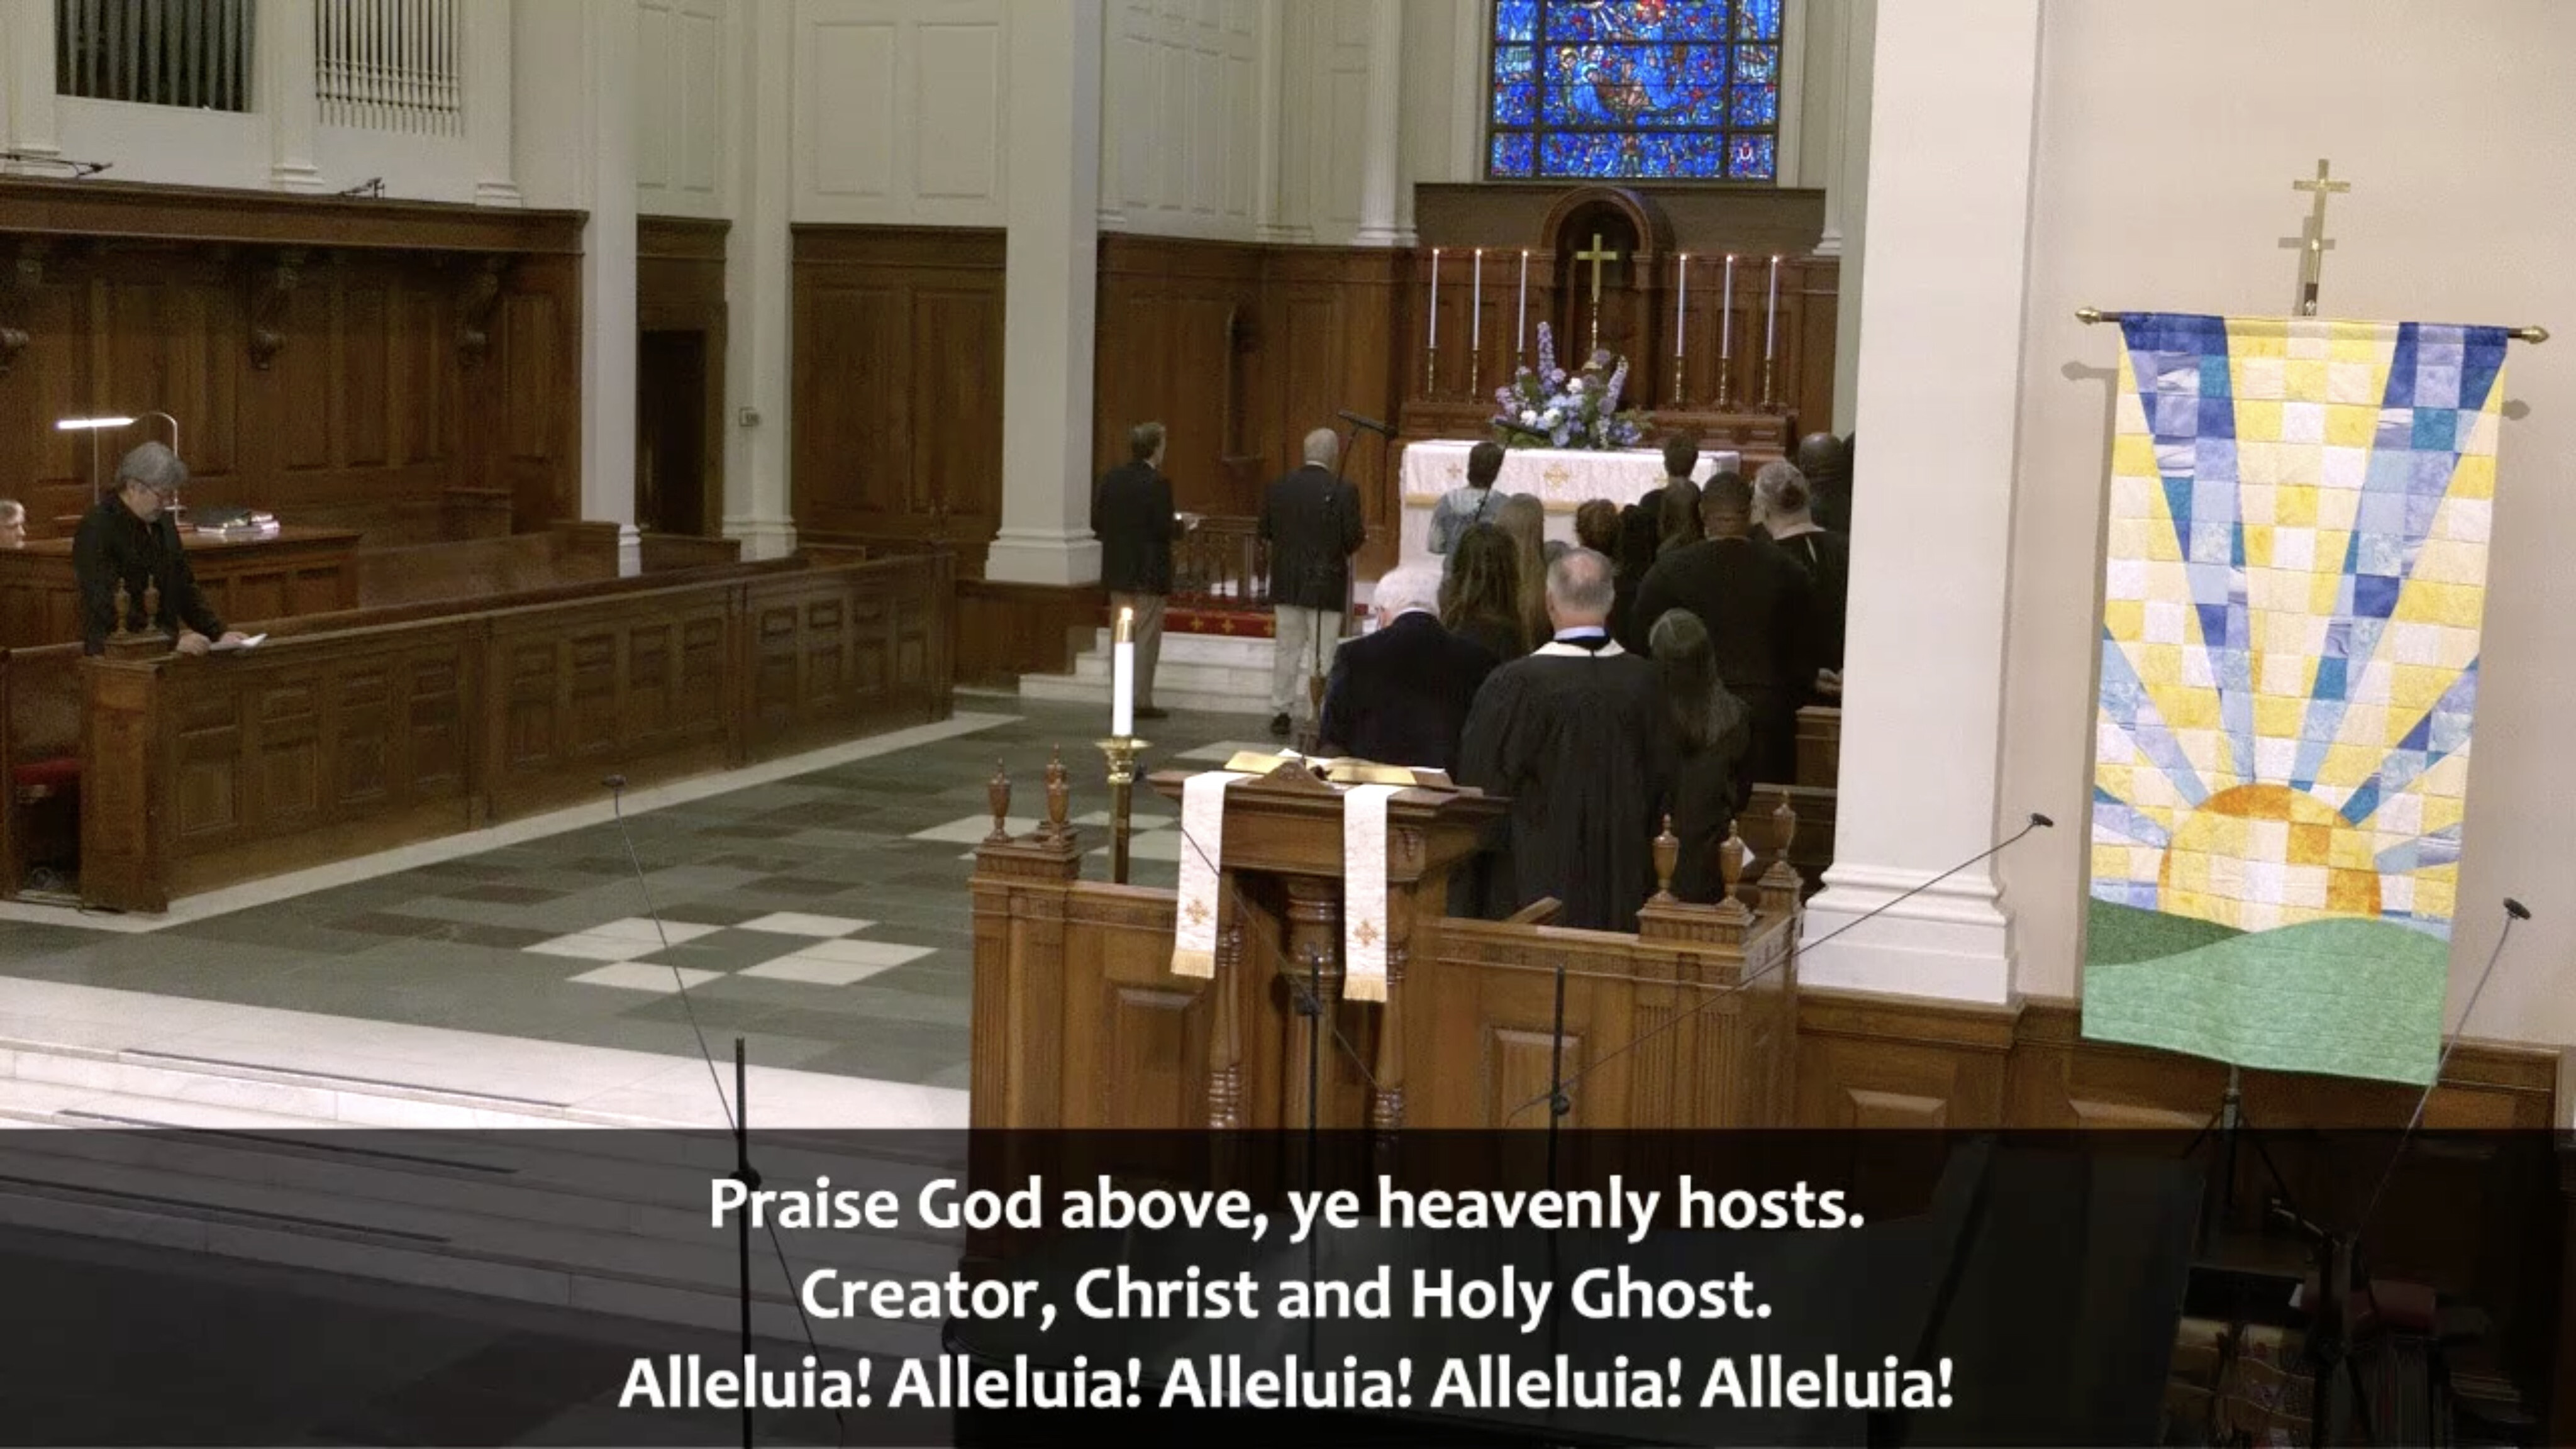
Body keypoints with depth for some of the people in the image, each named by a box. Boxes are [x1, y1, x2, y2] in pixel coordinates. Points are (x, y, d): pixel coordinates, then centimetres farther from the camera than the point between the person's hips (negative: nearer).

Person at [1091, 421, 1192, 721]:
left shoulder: (1110, 479, 2)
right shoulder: (1157, 483, -16)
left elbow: (1097, 522, 2)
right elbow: (1164, 529, -19)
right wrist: (1182, 525, 1)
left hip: (1117, 572, 6)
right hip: (1149, 573, -6)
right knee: (1146, 638, 1)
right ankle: (1141, 701, 2)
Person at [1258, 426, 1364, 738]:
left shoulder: (1278, 487, -2)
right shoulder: (1343, 492, -14)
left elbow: (1265, 533, 3)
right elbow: (1352, 540, -14)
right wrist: (1363, 530, 8)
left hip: (1286, 582, 4)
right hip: (1326, 584, -4)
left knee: (1286, 649, 14)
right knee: (1320, 652, 3)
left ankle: (1281, 712, 19)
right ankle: (1310, 715, 3)